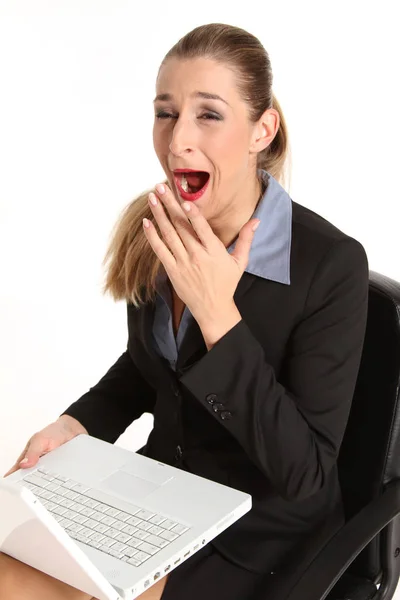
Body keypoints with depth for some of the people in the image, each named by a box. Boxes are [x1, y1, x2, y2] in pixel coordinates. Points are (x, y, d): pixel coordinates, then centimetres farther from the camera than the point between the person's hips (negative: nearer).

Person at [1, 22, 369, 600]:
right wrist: (76, 423, -7)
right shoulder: (154, 234, -7)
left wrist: (218, 315, -31)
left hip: (259, 531, -5)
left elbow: (305, 473, -23)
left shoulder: (332, 263, -23)